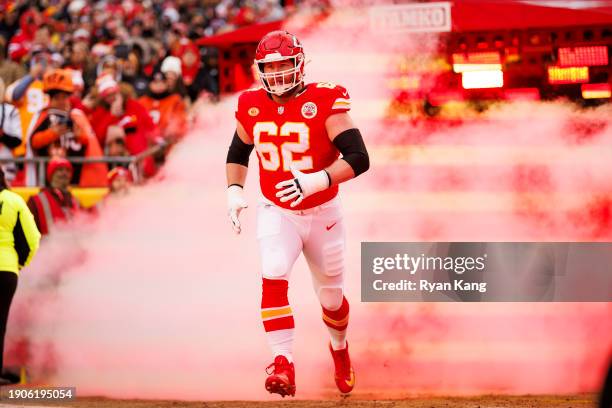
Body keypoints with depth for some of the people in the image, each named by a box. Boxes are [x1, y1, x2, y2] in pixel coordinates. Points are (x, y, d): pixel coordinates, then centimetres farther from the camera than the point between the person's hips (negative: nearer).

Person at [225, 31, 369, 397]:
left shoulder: (324, 103, -20)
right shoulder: (252, 107, -6)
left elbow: (359, 158, -26)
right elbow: (238, 153, 14)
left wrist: (315, 181, -39)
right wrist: (234, 191, -3)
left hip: (322, 214, -1)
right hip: (277, 213, 2)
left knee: (331, 296, 15)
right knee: (273, 278, -25)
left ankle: (340, 349, 46)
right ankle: (283, 365, -27)